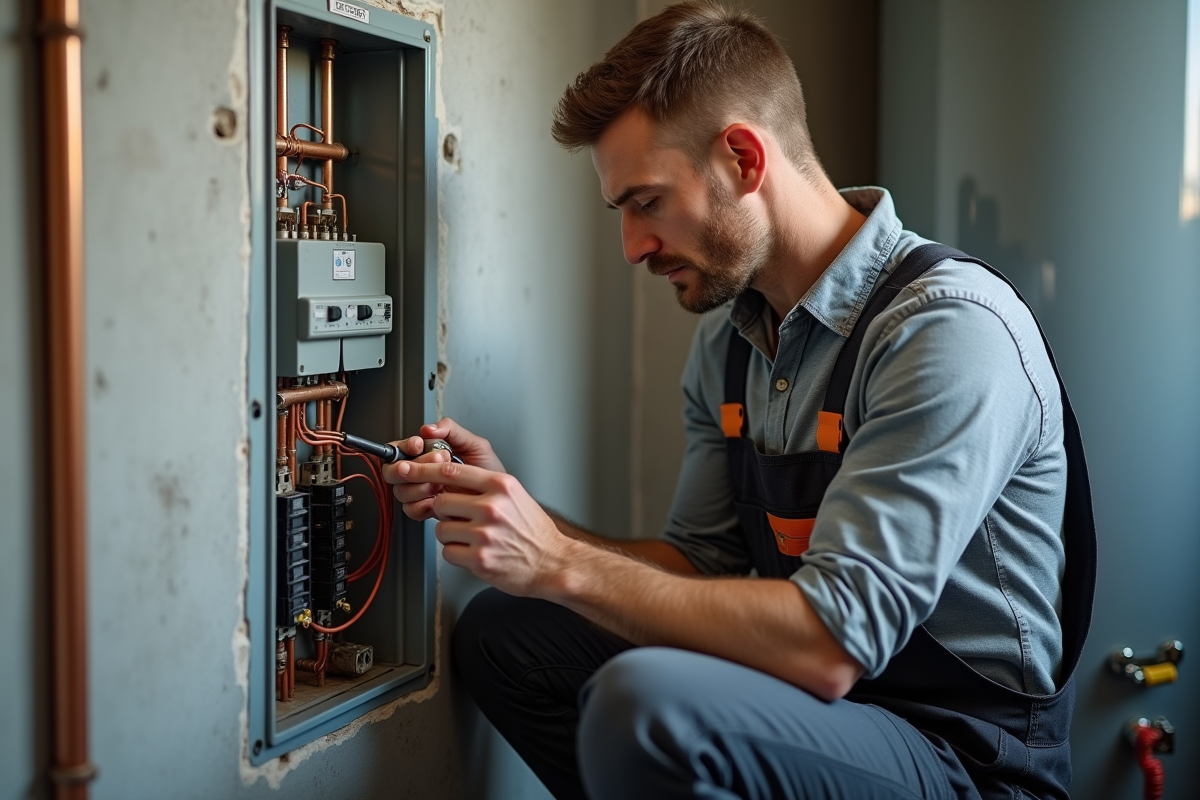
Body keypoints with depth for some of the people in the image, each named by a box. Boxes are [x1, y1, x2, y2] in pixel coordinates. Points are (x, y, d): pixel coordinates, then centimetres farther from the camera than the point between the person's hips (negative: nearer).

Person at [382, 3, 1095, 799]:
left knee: (644, 701, -33)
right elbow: (699, 561, 10)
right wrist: (513, 510, -3)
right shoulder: (727, 341, 5)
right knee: (500, 631, 4)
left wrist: (562, 563, -24)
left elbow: (831, 645, -27)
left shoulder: (951, 327, -22)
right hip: (810, 689, 8)